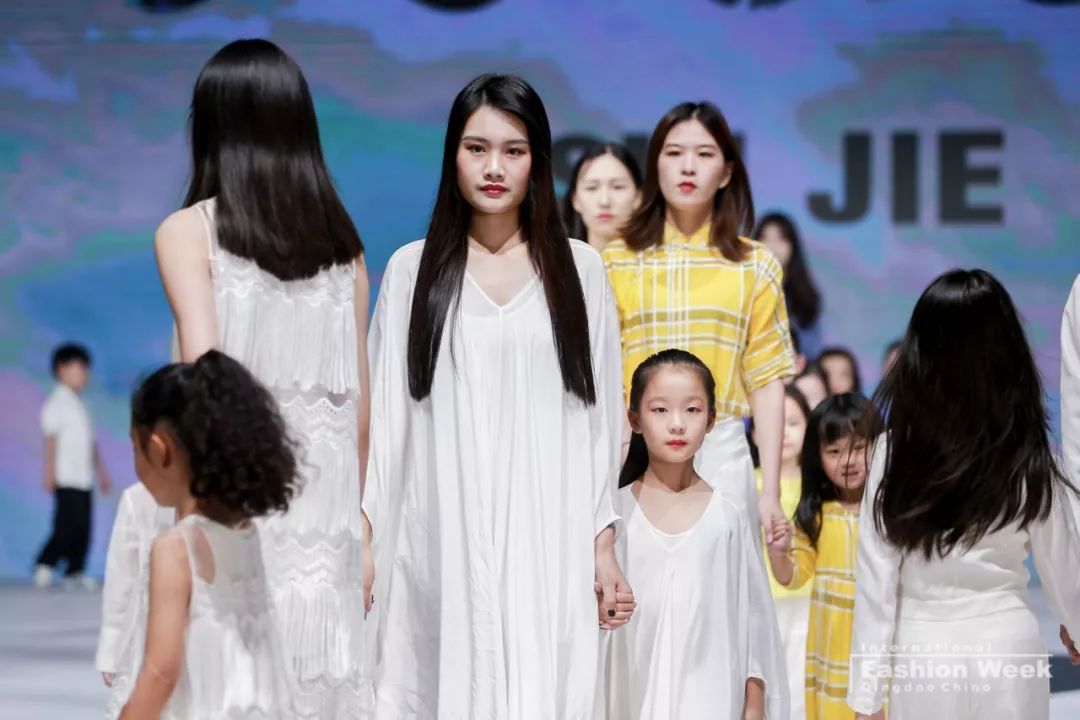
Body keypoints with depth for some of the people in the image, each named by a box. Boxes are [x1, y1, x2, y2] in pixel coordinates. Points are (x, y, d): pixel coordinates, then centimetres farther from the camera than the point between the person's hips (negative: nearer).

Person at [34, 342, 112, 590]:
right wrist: (50, 473, -18)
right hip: (66, 478, -8)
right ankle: (44, 565, -9)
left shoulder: (78, 403, 19)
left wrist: (101, 471, 24)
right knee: (68, 524, -14)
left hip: (84, 477, 8)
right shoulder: (57, 403, -5)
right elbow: (51, 439, -11)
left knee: (83, 527, 4)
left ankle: (75, 572, 6)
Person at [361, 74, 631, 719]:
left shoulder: (578, 268, 6)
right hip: (444, 538, 0)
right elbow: (386, 414, 7)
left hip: (548, 542, 0)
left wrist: (603, 544, 3)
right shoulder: (413, 269, 6)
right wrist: (360, 535, 2)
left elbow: (601, 416, 7)